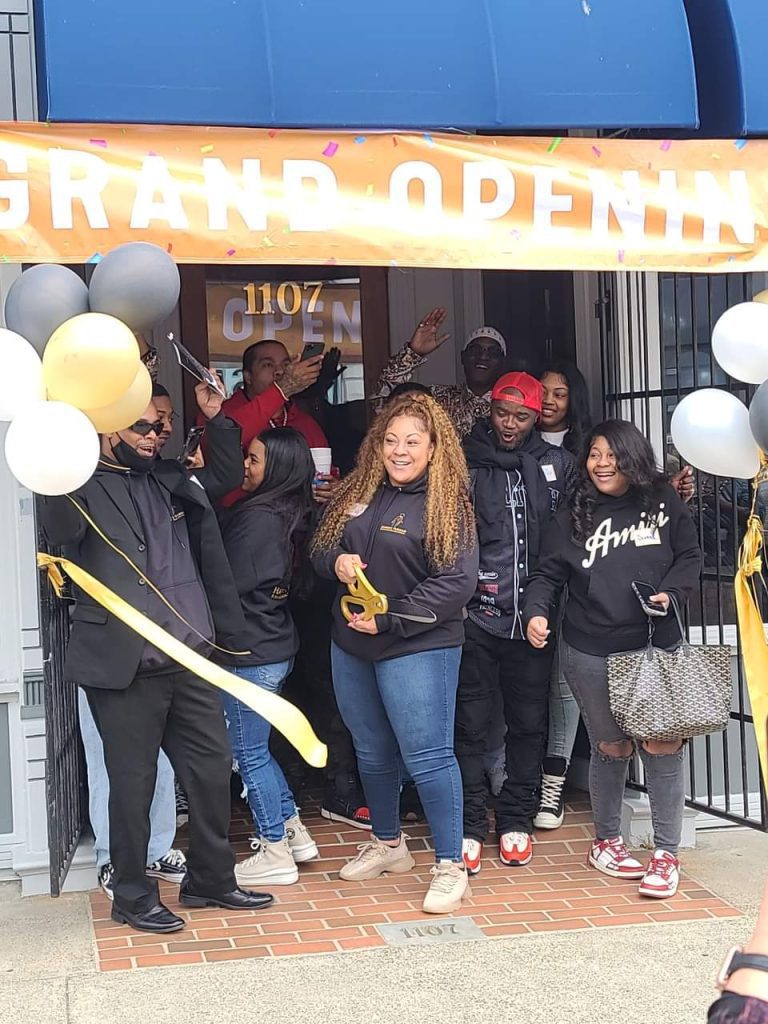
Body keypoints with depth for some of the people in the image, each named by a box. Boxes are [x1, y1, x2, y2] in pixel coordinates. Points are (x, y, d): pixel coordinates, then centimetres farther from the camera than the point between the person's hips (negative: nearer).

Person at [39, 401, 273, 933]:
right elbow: (62, 529, -27)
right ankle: (133, 895, 20)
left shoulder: (172, 481, 14)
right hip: (125, 665, -6)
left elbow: (212, 559, 19)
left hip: (190, 660, 6)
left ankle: (212, 879, 27)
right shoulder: (85, 487, -4)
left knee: (213, 768, 11)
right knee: (133, 783, 4)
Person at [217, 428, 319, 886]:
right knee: (256, 746, 21)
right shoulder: (288, 516, 7)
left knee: (249, 751, 2)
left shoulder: (258, 518, -20)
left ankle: (276, 856, 10)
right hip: (277, 646, 9)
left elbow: (230, 582, -18)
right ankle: (294, 833, 28)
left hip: (251, 653, -9)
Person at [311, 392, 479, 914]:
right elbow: (321, 550, 17)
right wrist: (336, 561, -8)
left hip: (418, 647, -7)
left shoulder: (447, 504, -11)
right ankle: (388, 844, 37)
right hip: (351, 645, 7)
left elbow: (457, 582, -18)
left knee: (427, 754, -7)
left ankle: (451, 866, 4)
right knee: (373, 752, 19)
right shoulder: (358, 494, 9)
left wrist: (390, 620, -19)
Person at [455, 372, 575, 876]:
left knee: (529, 724, 10)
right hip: (478, 616, -2)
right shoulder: (464, 462, 0)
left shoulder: (558, 465, 8)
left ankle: (517, 820, 23)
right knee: (472, 725, 2)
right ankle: (469, 826, 12)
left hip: (533, 617, 3)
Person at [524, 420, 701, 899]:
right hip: (592, 654, 1)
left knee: (663, 745, -6)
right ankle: (607, 841, 29)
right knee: (611, 748, 10)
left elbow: (690, 556, 7)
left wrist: (671, 592, -11)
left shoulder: (664, 502, 4)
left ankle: (667, 854, 4)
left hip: (656, 648, 0)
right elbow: (548, 575, 5)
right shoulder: (574, 517, 6)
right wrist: (536, 612, -14)